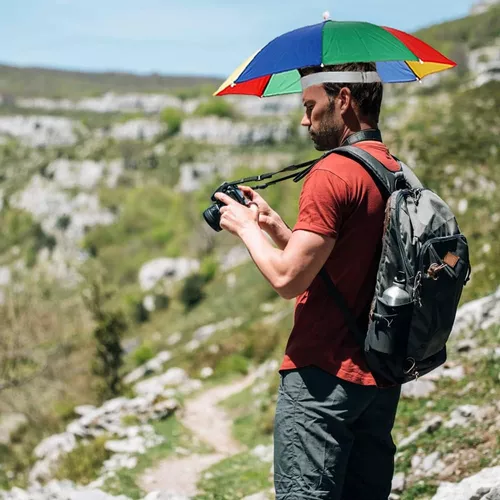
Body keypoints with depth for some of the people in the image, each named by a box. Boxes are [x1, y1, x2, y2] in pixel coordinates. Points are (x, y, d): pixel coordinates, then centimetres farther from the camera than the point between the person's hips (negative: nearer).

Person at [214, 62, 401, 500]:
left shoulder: (331, 174, -15)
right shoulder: (396, 173, 13)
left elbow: (288, 278, -19)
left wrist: (246, 226, -3)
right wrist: (274, 225, 15)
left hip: (323, 374, -9)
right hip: (382, 375, 9)